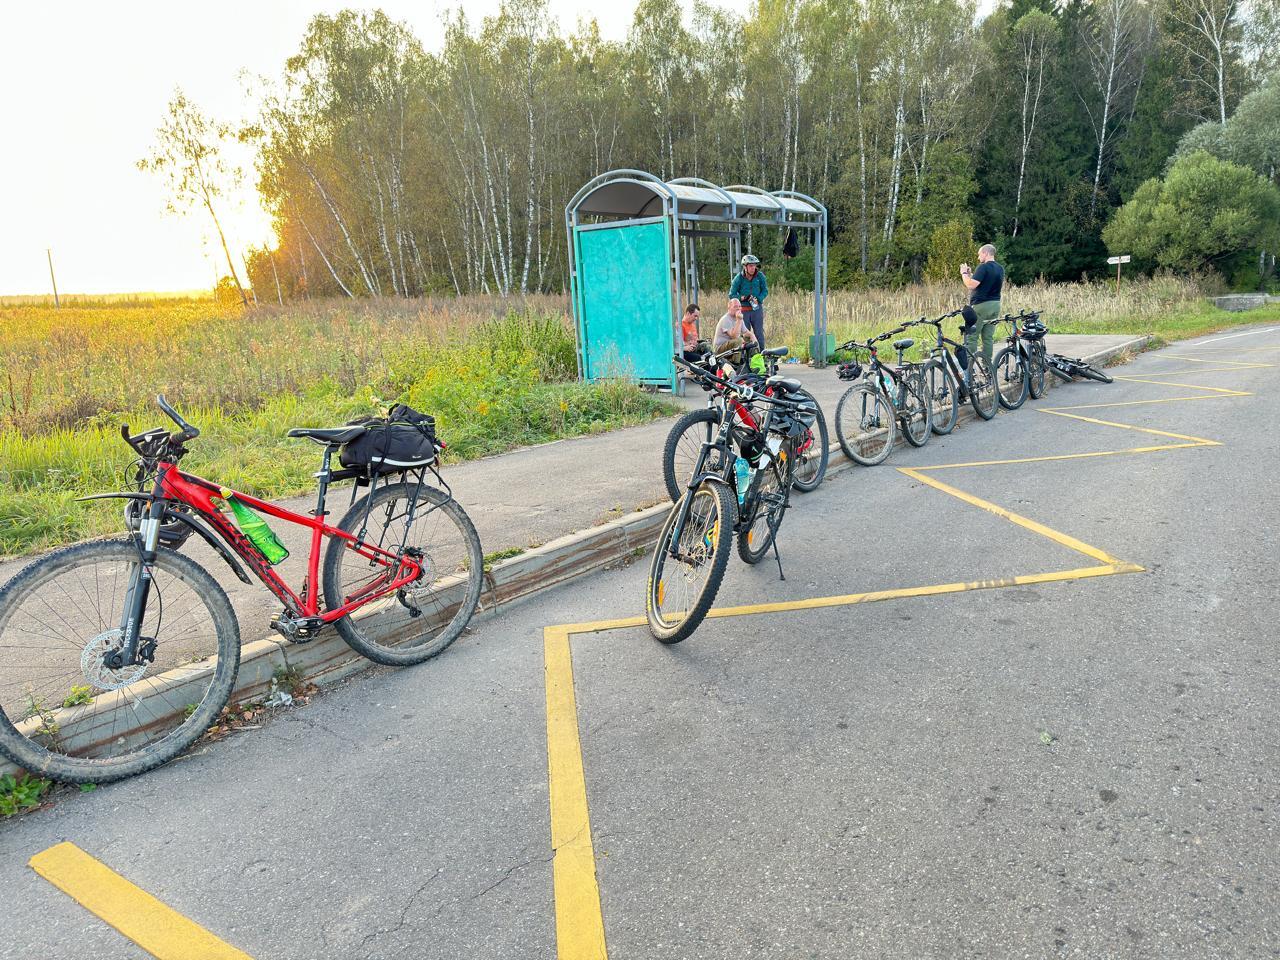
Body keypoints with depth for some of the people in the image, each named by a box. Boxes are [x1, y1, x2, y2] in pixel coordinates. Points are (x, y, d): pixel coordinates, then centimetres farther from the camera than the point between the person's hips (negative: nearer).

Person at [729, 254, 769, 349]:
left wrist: (757, 299, -14)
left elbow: (765, 291, 4)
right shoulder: (738, 278, -6)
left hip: (757, 308, 1)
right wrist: (741, 298, -19)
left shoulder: (760, 276, -2)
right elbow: (732, 294, -1)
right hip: (744, 309, 0)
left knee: (759, 333, -1)